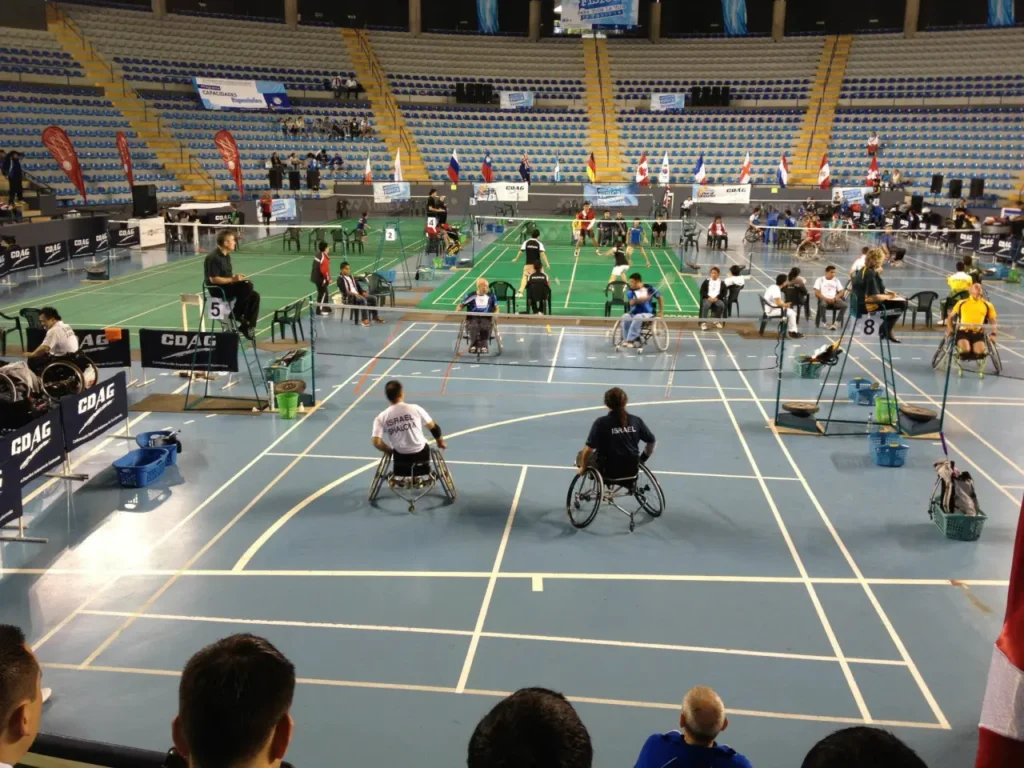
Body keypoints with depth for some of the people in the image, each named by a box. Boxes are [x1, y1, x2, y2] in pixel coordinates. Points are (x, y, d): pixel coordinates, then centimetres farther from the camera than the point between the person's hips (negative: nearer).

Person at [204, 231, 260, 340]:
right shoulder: (213, 257, -17)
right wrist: (233, 279, -24)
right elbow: (213, 279, -22)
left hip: (227, 287, 9)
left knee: (254, 296, -7)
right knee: (247, 286, -27)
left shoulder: (226, 256, 12)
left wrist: (236, 277, 1)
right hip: (217, 290, -9)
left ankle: (248, 326, -3)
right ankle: (237, 315, -12)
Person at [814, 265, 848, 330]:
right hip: (824, 299, -3)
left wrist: (835, 298, -9)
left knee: (845, 305, -27)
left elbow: (841, 292, 11)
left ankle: (836, 323, -25)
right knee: (822, 304, -40)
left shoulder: (836, 280, 18)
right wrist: (826, 298, -17)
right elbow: (816, 293, -3)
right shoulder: (820, 280, 7)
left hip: (834, 299, 3)